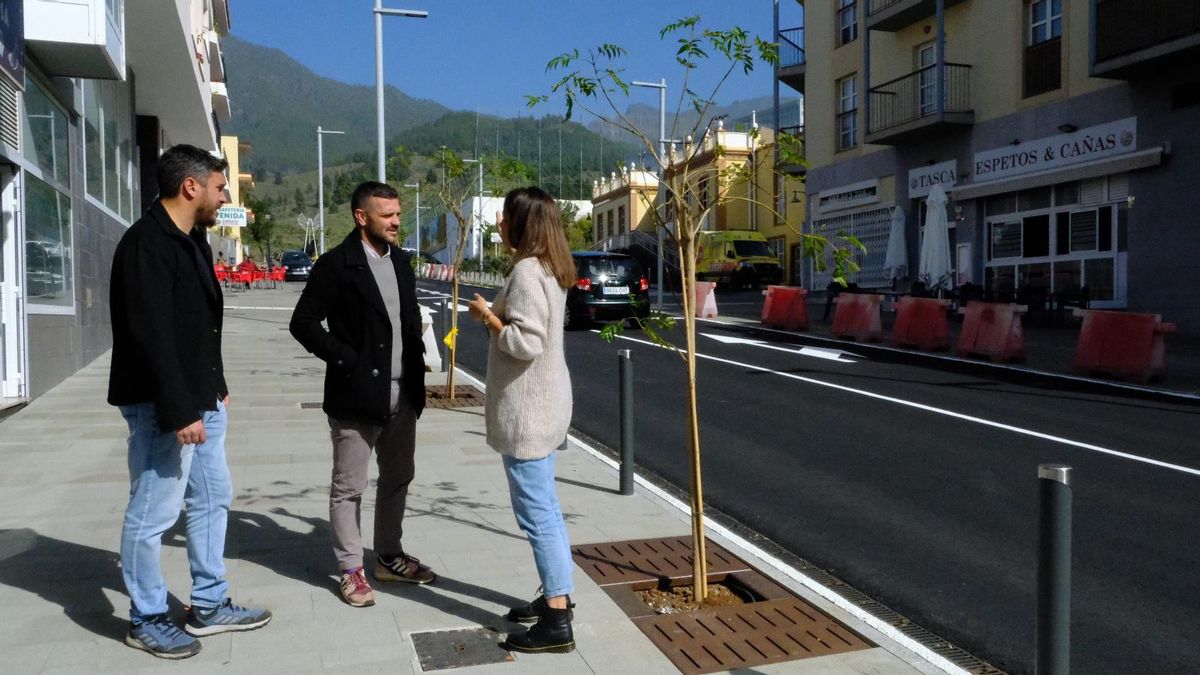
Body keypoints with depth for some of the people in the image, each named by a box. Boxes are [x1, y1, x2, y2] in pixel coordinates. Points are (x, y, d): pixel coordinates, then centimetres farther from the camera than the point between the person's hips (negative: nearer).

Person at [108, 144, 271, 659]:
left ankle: (209, 606, 28)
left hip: (200, 399, 10)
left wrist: (215, 388, 20)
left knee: (213, 498, 16)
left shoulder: (191, 240, 12)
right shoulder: (146, 245, -18)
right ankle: (146, 619, 19)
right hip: (162, 405, -10)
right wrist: (177, 412, -25)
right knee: (153, 513, 3)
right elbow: (152, 337, -24)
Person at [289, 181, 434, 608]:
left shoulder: (400, 262, 10)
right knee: (348, 488, 5)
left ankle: (389, 557, 32)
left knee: (397, 480, 17)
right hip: (356, 397, -7)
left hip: (402, 395, 7)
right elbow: (303, 322, -12)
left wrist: (416, 363, 8)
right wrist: (346, 360, -15)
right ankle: (351, 570, 18)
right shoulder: (336, 265, -11)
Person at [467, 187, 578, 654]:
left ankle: (557, 623, 5)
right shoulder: (547, 269, 12)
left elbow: (525, 344, -25)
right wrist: (496, 317, 10)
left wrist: (488, 316, -11)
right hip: (540, 402, 10)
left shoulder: (526, 272, -19)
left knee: (536, 513, -4)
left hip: (528, 407, -10)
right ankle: (557, 596, 30)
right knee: (544, 508, 18)